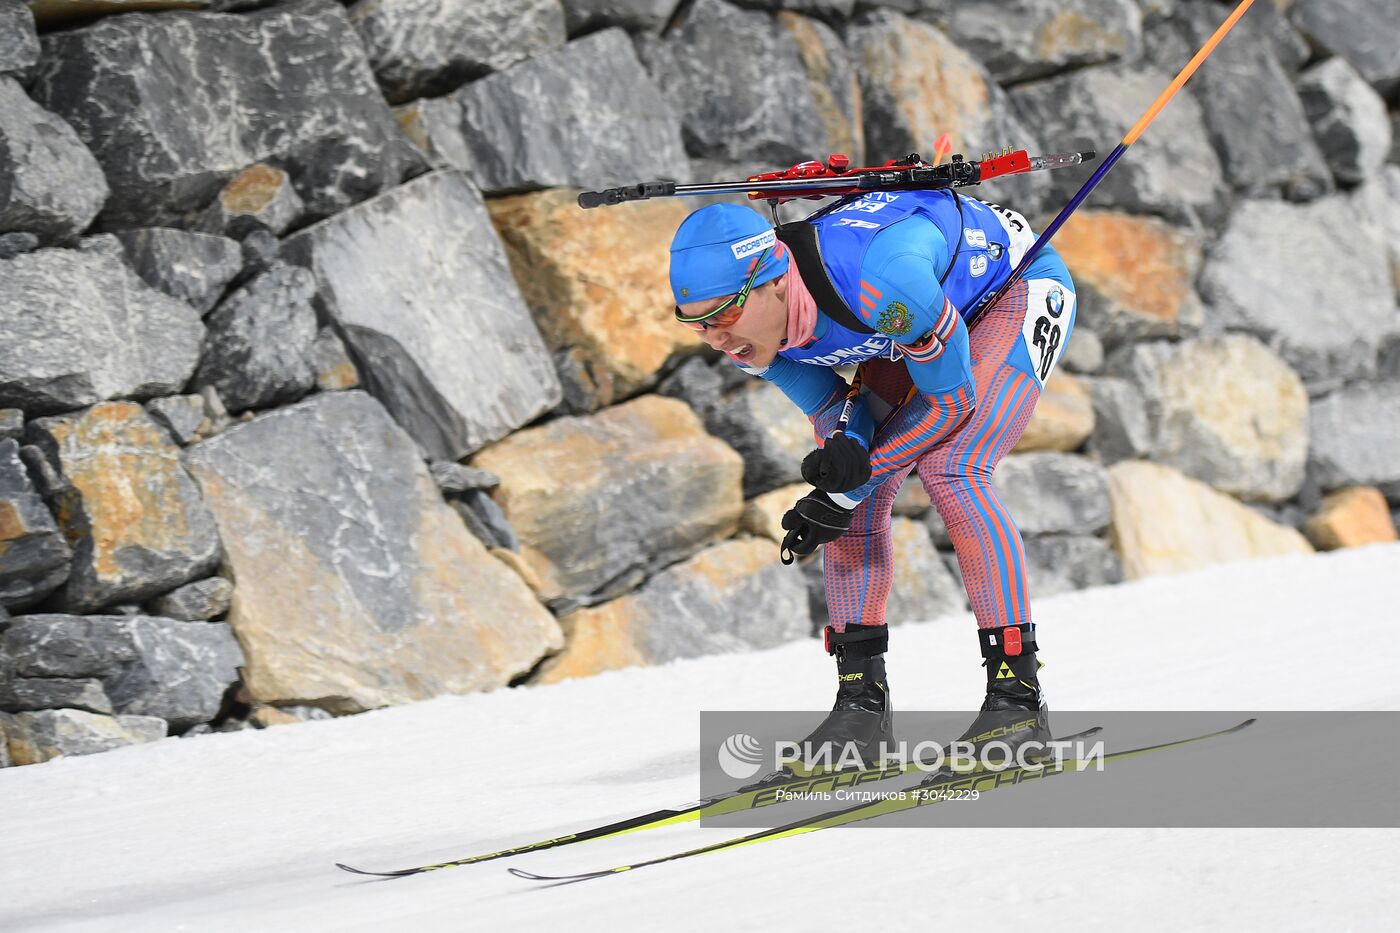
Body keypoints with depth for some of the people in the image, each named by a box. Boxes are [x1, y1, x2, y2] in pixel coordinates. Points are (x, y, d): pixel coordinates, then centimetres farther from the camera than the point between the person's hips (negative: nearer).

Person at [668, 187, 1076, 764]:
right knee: (852, 494, -7)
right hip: (913, 327, 7)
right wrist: (844, 448, -31)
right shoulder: (744, 328, -21)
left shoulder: (878, 279, -43)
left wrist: (857, 481, -27)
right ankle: (862, 703, 0)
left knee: (949, 469, -25)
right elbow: (834, 408, -7)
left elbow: (954, 400, -28)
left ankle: (1018, 694, -21)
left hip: (1021, 286, -7)